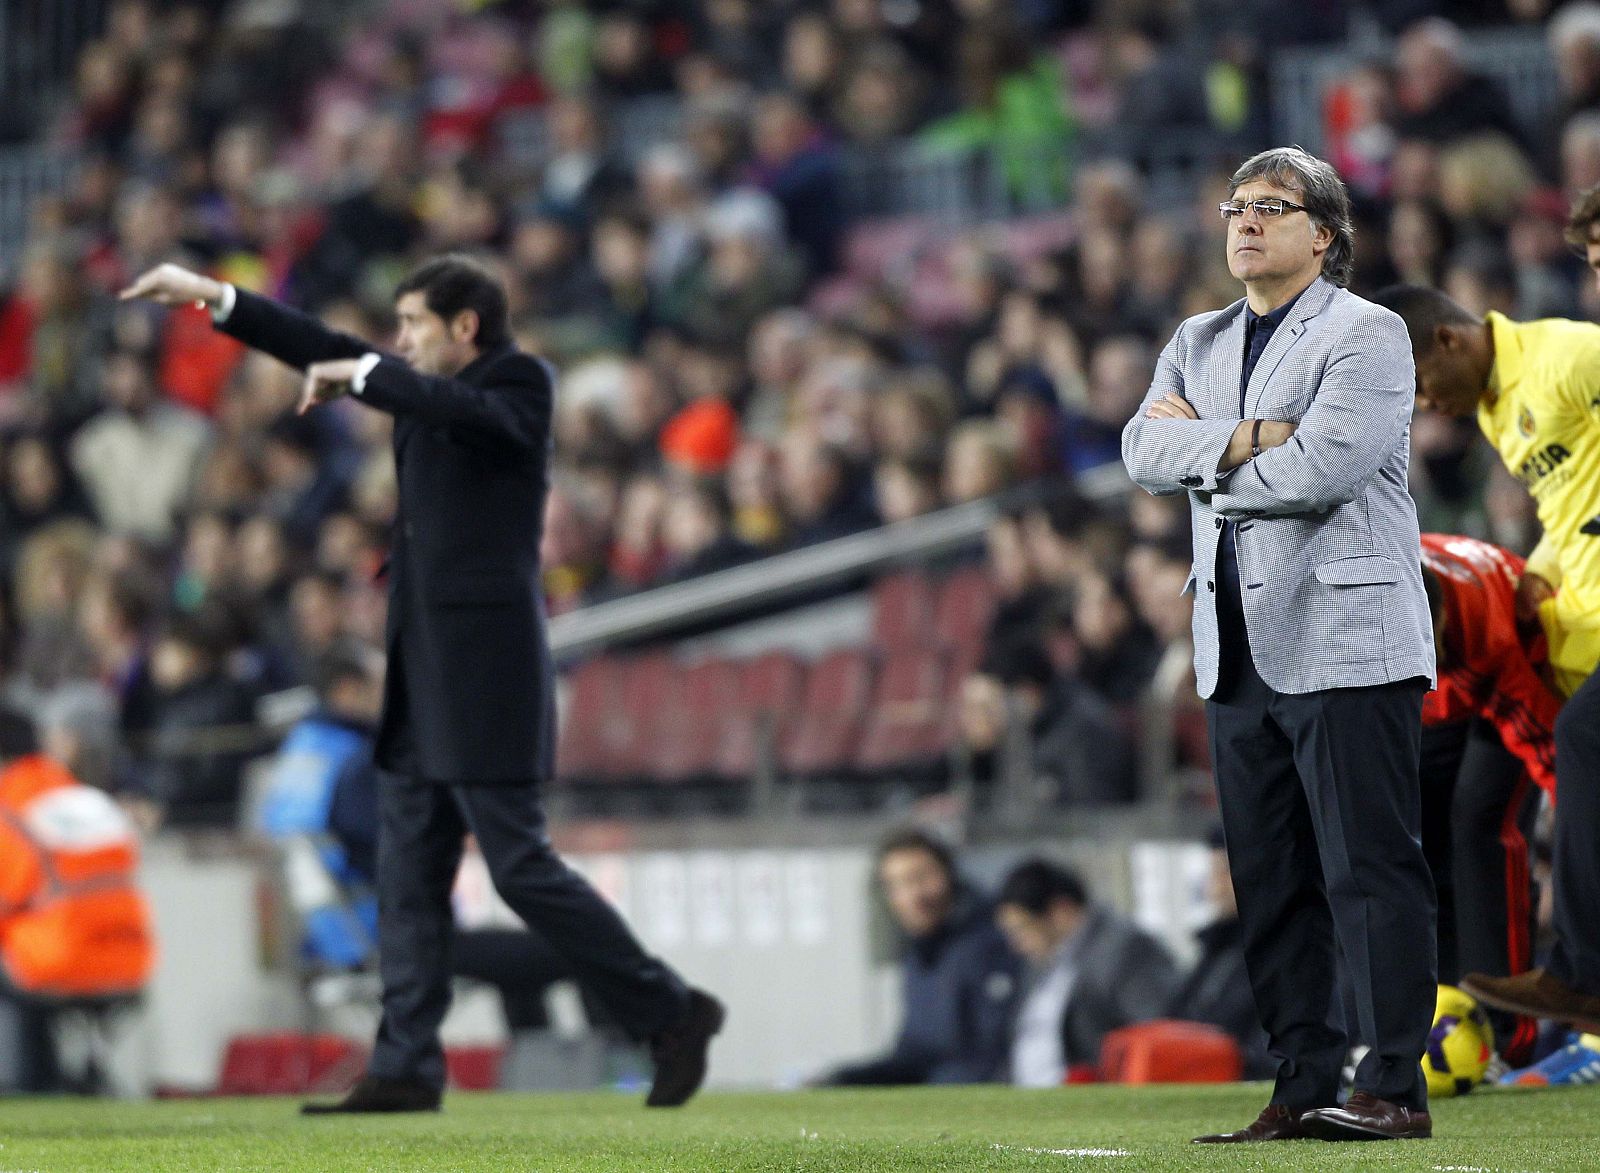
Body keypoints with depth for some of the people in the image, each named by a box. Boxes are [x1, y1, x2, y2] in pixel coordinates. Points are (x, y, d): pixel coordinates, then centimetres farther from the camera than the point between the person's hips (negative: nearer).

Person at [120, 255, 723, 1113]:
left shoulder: (521, 383, -7)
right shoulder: (432, 389, 15)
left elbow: (464, 410, -28)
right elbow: (329, 353, 21)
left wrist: (361, 375, -18)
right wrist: (210, 298, 19)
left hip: (486, 673, -9)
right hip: (425, 685, 9)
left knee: (521, 868, -9)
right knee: (407, 875, 5)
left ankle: (671, 1014, 0)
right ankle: (405, 1069, 5)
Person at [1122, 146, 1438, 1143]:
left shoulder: (1368, 334, -2)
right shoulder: (1200, 342, 19)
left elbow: (1321, 468, -15)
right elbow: (1145, 449, 3)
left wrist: (1203, 452, -1)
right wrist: (1252, 440, -11)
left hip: (1345, 641, -7)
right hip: (1238, 650, 7)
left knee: (1370, 869, -9)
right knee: (1272, 884, 6)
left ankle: (1396, 1087, -9)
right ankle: (1305, 1087, 10)